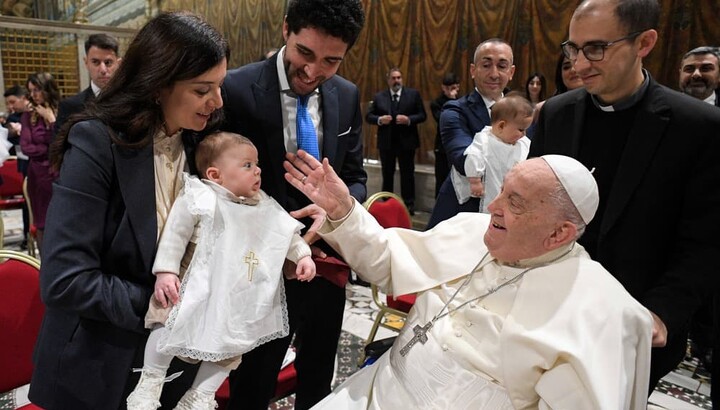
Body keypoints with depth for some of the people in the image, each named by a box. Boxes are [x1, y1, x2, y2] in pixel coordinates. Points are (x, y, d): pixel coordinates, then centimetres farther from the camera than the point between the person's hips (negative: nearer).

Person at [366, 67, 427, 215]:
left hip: (406, 141, -1)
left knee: (407, 174, 4)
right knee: (387, 174, 11)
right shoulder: (379, 97, 4)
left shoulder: (413, 94, 1)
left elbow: (422, 115, -2)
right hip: (386, 142, 2)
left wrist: (409, 119, -19)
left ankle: (408, 205, 11)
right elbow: (368, 116, 4)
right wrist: (379, 119, -16)